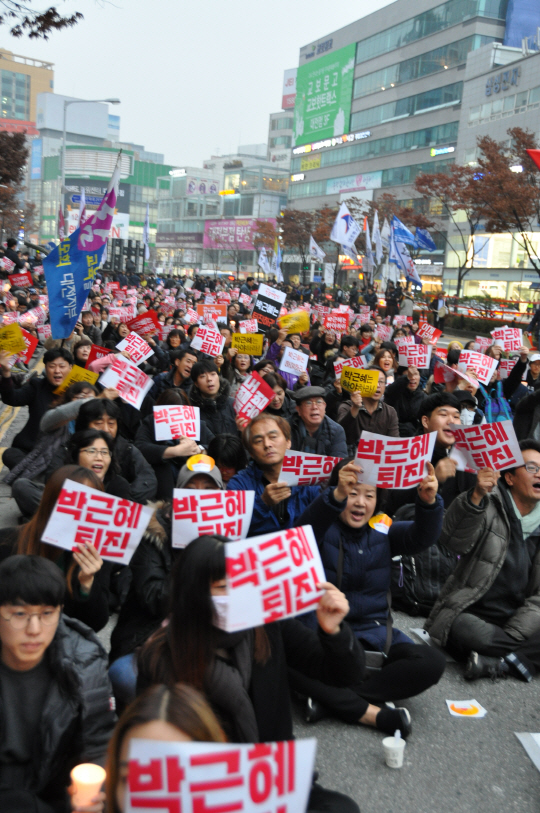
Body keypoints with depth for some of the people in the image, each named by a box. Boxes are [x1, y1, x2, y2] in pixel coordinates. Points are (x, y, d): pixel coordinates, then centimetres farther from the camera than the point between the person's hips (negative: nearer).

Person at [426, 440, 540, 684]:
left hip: (518, 622, 3)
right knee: (463, 629, -36)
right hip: (472, 615, -3)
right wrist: (476, 496, -37)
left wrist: (512, 634, -11)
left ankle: (495, 664, -22)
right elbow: (455, 540, -21)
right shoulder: (489, 506, -1)